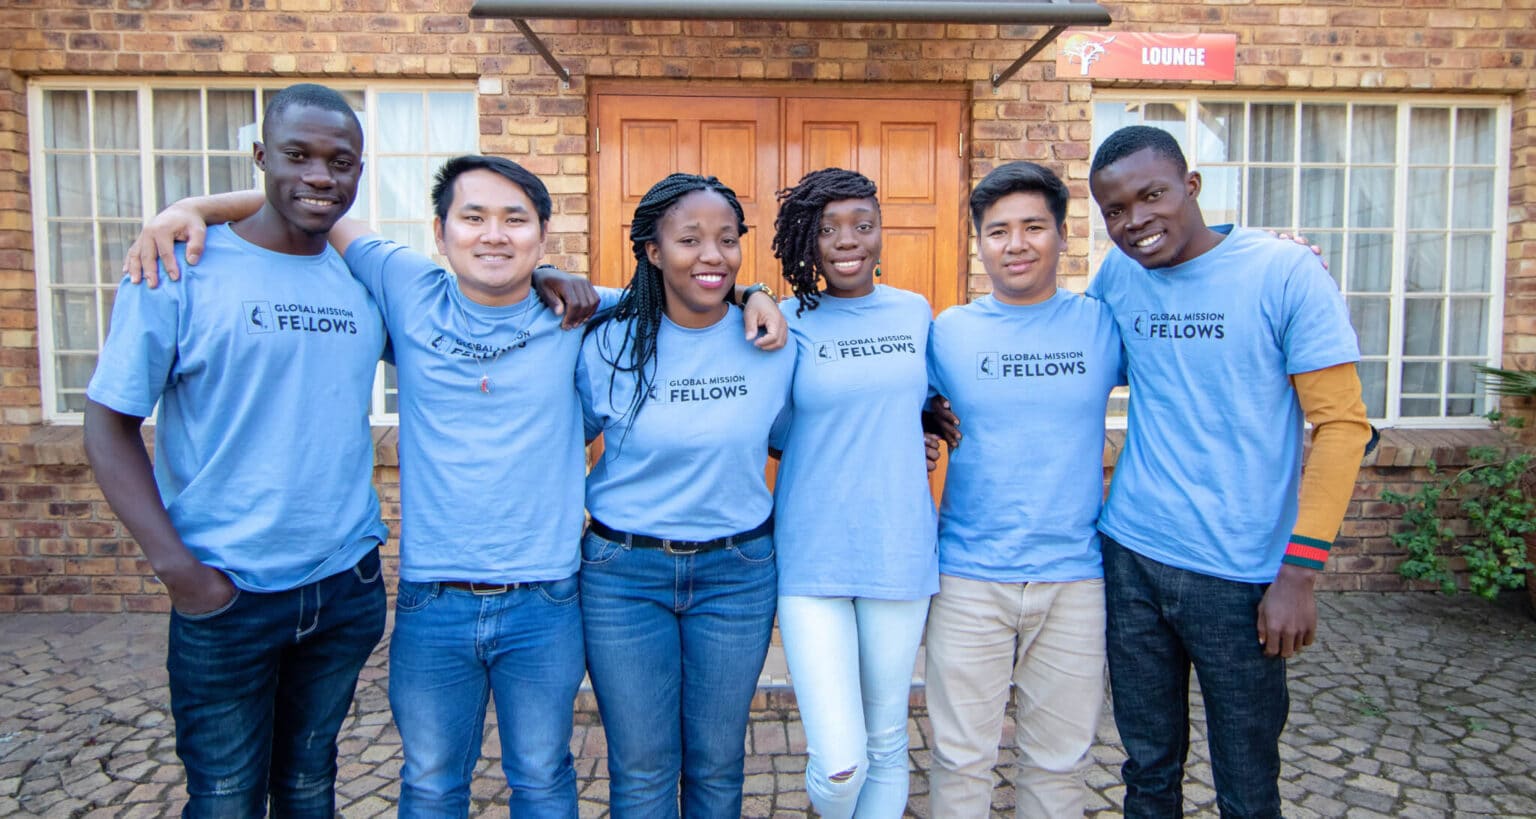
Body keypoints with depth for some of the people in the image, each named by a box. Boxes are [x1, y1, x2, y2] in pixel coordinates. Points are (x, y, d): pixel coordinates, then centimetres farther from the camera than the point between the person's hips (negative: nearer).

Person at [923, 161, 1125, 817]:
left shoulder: (1103, 325, 1)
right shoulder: (947, 332, 0)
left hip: (1073, 577, 1)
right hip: (969, 577, -1)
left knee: (1059, 761, 15)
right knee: (960, 759, 10)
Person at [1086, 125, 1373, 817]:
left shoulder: (1285, 273, -9)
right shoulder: (1117, 274, 3)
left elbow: (1342, 423, -8)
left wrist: (1300, 572, -13)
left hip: (1240, 576, -3)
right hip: (1130, 557, 4)